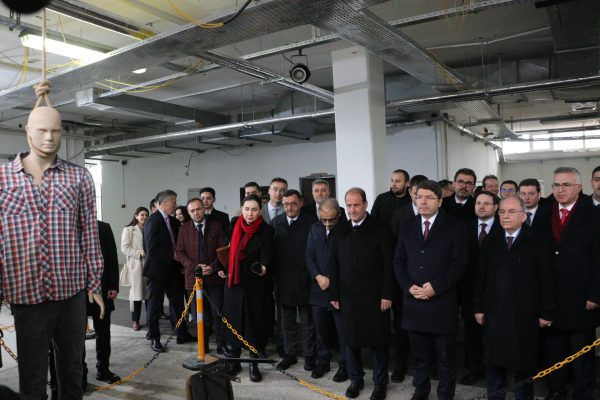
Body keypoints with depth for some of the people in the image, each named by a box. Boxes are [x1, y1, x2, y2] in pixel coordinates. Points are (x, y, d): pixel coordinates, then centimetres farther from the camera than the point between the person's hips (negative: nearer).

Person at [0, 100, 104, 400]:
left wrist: (94, 283, 3)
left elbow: (90, 234, 3)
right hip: (26, 293, -1)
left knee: (72, 369, 15)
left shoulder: (79, 177, 2)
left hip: (73, 292, 1)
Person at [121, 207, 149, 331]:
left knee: (150, 292, 4)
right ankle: (135, 320, 12)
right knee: (136, 292, 2)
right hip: (135, 265, -3)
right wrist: (139, 253, -15)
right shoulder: (128, 230, 1)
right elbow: (124, 248, -5)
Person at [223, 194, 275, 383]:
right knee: (234, 320, 10)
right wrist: (221, 267, 15)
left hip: (256, 284, -4)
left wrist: (264, 267, -39)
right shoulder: (235, 226, 2)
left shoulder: (266, 230, -11)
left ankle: (254, 364, 17)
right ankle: (234, 361, 25)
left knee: (255, 322, 4)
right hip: (234, 281, 4)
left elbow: (267, 254, -20)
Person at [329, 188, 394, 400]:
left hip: (374, 296, -3)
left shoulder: (380, 229, -5)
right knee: (350, 340, 11)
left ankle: (380, 382, 25)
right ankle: (355, 379, 29)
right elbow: (334, 265, 7)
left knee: (378, 341, 7)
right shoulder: (340, 231, 6)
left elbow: (388, 265, -6)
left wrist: (387, 295, -10)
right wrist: (334, 295, 4)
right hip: (347, 296, 3)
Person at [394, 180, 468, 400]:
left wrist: (435, 287, -16)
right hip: (414, 300, 3)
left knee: (445, 356, 9)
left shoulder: (455, 226, -2)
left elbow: (459, 262, -8)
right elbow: (399, 261, 8)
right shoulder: (407, 227, 10)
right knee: (419, 354, 14)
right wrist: (409, 287, -8)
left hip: (442, 302, -3)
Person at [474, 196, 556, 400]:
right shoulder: (491, 241, 4)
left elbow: (547, 280, -5)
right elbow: (481, 276, 4)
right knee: (494, 362, 12)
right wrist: (478, 307, 3)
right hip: (494, 313, 3)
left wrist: (547, 313, -6)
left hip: (524, 316, -2)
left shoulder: (537, 243, -5)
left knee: (524, 365, 12)